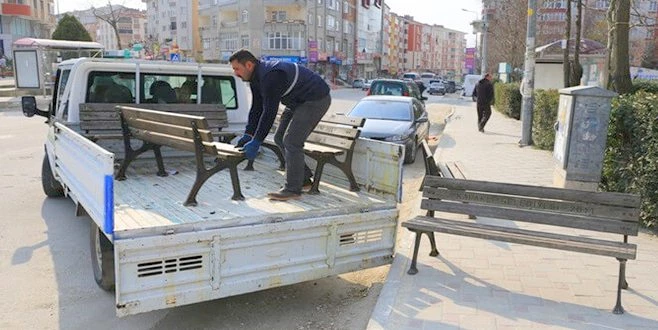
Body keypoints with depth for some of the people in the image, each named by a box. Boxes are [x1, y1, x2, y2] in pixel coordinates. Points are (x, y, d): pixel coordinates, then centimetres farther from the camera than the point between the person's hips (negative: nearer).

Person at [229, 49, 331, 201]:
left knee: (291, 141, -14)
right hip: (299, 102, 11)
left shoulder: (270, 75, -29)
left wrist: (256, 141, -29)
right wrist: (248, 134, 2)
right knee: (280, 138, 10)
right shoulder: (255, 77, 3)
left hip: (316, 99, -11)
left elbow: (270, 112, -31)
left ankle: (292, 189, -5)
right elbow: (256, 108, 8)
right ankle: (303, 178, 18)